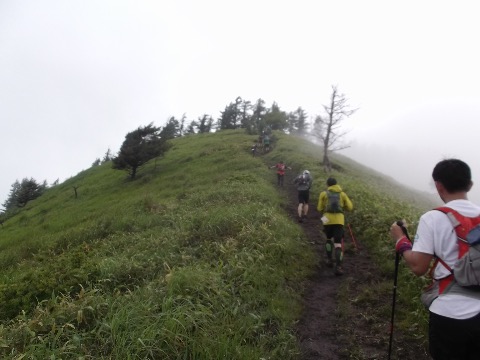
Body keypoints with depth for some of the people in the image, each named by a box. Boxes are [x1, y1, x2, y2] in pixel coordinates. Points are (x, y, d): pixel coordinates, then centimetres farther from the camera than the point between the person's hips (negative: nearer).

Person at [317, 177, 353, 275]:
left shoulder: (323, 194, 6)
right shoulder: (342, 194, 10)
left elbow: (319, 208, 6)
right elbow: (350, 207, 8)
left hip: (327, 220, 0)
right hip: (339, 220, 0)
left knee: (329, 239, 26)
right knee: (338, 244, -2)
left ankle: (329, 260, 27)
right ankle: (338, 267, -14)